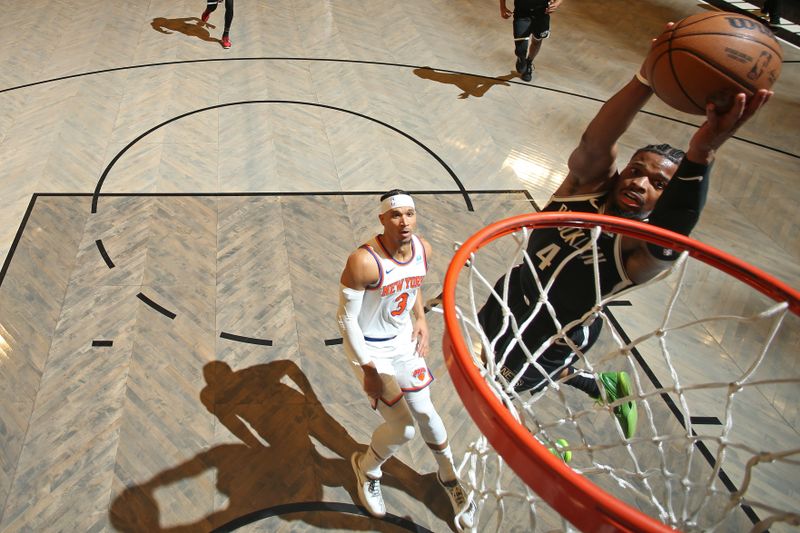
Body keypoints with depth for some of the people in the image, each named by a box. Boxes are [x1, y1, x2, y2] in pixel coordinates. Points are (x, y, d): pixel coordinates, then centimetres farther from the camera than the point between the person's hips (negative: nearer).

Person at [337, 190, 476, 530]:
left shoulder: (423, 250, -10)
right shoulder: (364, 262, -31)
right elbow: (346, 318, -22)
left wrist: (420, 318, 0)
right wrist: (369, 370, -20)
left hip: (403, 339, 5)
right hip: (368, 349, -5)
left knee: (425, 412, 13)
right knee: (403, 429, -4)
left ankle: (448, 476, 41)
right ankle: (367, 467, 31)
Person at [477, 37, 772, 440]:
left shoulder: (647, 247, -27)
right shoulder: (590, 181, -18)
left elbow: (672, 226, -51)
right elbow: (594, 144, -39)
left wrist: (701, 154, -67)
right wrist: (648, 77, -54)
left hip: (550, 339, -5)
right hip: (510, 301, 5)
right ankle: (601, 387, 43)